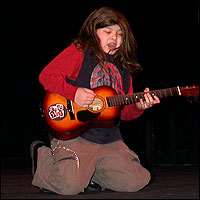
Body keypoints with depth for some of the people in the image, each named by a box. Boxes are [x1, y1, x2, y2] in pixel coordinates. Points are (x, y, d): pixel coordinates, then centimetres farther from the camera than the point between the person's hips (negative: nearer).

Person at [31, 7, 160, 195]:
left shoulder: (123, 68, 18)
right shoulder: (79, 51, -1)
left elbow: (124, 111, 16)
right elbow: (47, 75, -11)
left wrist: (138, 106, -5)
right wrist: (74, 93, -21)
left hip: (109, 138, 6)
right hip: (73, 133, -6)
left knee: (134, 181, -4)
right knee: (70, 185, -23)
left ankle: (88, 171, 19)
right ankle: (42, 156, 9)